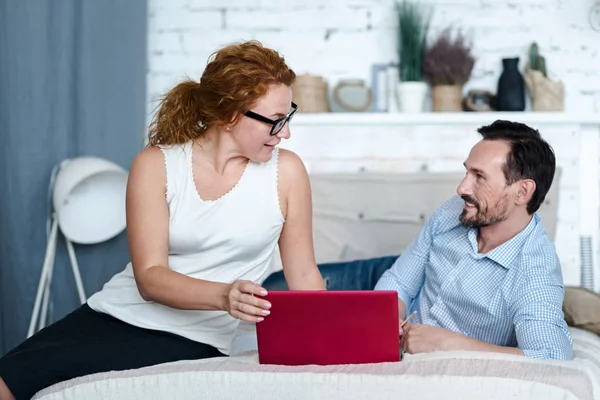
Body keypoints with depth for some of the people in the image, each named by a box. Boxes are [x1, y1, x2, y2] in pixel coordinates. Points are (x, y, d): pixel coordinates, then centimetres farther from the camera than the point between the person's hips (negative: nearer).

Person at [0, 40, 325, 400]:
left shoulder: (286, 171, -3)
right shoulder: (157, 165, -3)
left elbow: (304, 275, 3)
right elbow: (149, 277, -11)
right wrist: (223, 295, -29)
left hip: (191, 341, -2)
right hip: (114, 313, 3)